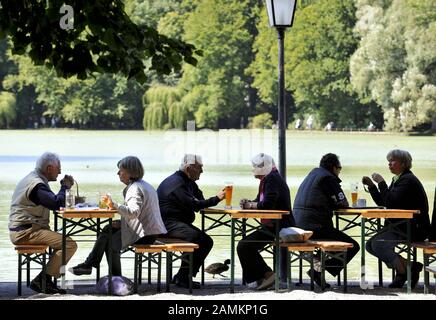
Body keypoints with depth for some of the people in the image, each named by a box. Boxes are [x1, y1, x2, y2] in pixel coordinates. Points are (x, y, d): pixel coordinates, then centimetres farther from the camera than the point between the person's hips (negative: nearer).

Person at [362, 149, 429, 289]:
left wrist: (381, 183, -18)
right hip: (399, 226, 10)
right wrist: (371, 185, 9)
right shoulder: (398, 179, 17)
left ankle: (404, 271, -12)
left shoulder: (408, 180, -13)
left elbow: (391, 202, -24)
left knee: (378, 244, -23)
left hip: (412, 228, -10)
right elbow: (382, 203, 18)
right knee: (370, 245, 0)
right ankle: (402, 267, 2)